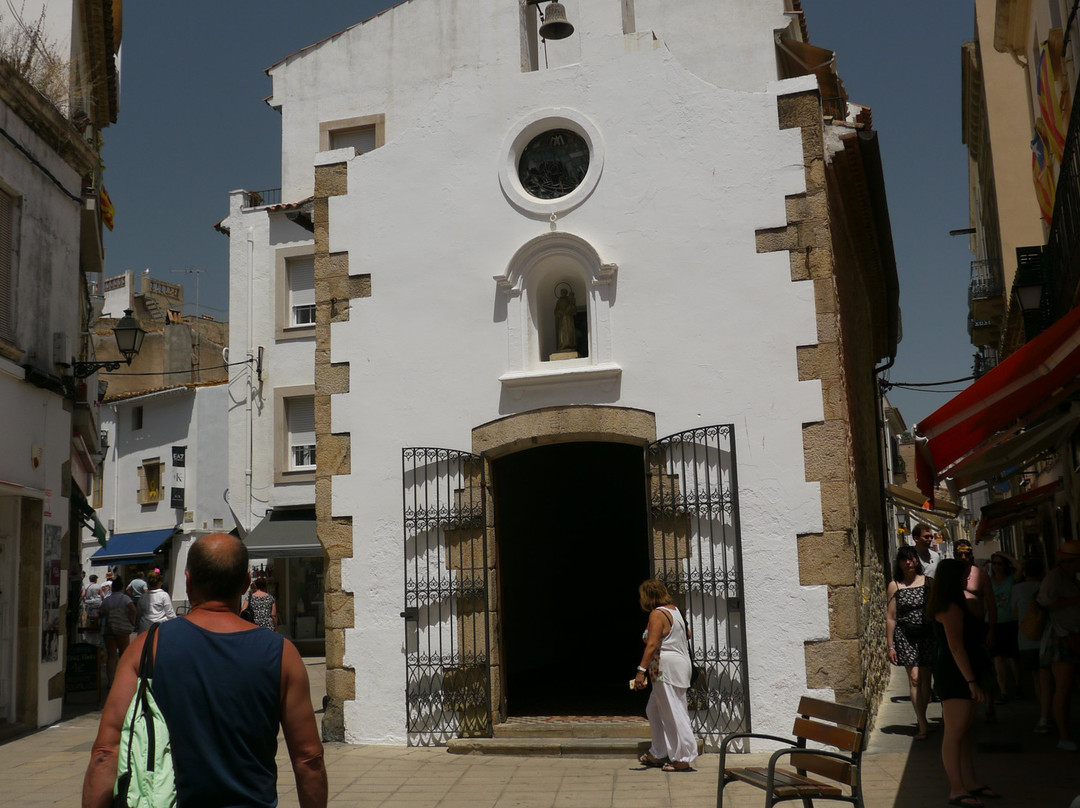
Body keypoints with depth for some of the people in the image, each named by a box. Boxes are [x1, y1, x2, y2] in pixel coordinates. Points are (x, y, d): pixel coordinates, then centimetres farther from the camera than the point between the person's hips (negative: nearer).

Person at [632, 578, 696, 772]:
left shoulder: (657, 614, -14)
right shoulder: (673, 610, 15)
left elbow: (652, 644, -22)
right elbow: (686, 636, 22)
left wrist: (641, 670, -24)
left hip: (667, 669, -10)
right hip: (680, 664, 10)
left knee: (674, 713, -5)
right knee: (654, 710, 18)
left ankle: (683, 760, -2)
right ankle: (658, 754, 25)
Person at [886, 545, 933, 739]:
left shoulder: (928, 582, 4)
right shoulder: (894, 586, -1)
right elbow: (890, 617, 0)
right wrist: (891, 645, -2)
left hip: (927, 634, 2)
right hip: (905, 635, -2)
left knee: (926, 678, 5)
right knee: (914, 678, -9)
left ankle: (921, 718, 22)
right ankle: (922, 725, -8)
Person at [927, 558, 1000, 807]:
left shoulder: (953, 606, 16)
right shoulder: (951, 608, -15)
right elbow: (956, 647, -21)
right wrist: (971, 681, -22)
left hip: (959, 677, 10)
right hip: (955, 677, -10)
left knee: (964, 732, 13)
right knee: (954, 734, -8)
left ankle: (970, 783, 20)